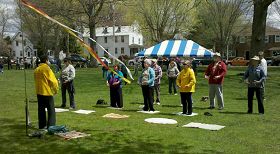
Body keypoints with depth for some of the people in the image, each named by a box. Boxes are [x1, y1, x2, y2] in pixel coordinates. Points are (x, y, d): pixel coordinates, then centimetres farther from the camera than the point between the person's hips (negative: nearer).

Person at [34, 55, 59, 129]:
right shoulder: (47, 68, -14)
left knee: (41, 109, 13)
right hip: (47, 92, -7)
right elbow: (53, 81, -14)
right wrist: (56, 89, 0)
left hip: (39, 92, 7)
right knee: (51, 110, -1)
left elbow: (36, 80, 17)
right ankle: (51, 126, -3)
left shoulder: (36, 70, 10)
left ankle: (42, 125, 18)